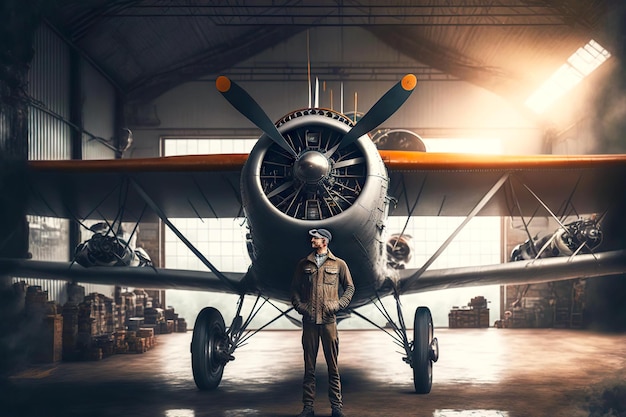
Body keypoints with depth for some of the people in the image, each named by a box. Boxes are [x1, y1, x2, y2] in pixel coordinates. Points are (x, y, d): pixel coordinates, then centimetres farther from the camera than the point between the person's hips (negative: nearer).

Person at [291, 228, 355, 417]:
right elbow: (295, 288, 16)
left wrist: (339, 305, -2)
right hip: (309, 319, 2)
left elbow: (350, 287, 11)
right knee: (309, 365, 4)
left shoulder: (338, 264, 7)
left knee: (333, 365, 0)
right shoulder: (304, 264, 11)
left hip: (329, 319, -2)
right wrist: (299, 305, 1)